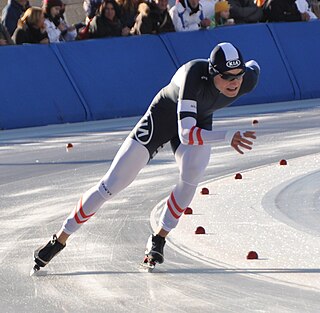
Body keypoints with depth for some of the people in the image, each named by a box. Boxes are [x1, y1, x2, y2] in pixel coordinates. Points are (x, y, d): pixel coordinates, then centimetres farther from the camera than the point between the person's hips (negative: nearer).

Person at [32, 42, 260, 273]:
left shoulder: (248, 80, -28)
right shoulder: (195, 75, -42)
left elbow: (254, 66, -1)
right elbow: (186, 134, -49)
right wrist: (229, 137, -60)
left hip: (199, 120, 3)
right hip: (164, 115, -3)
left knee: (193, 171, -30)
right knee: (111, 185, -6)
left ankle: (159, 239, -11)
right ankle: (60, 239, 10)